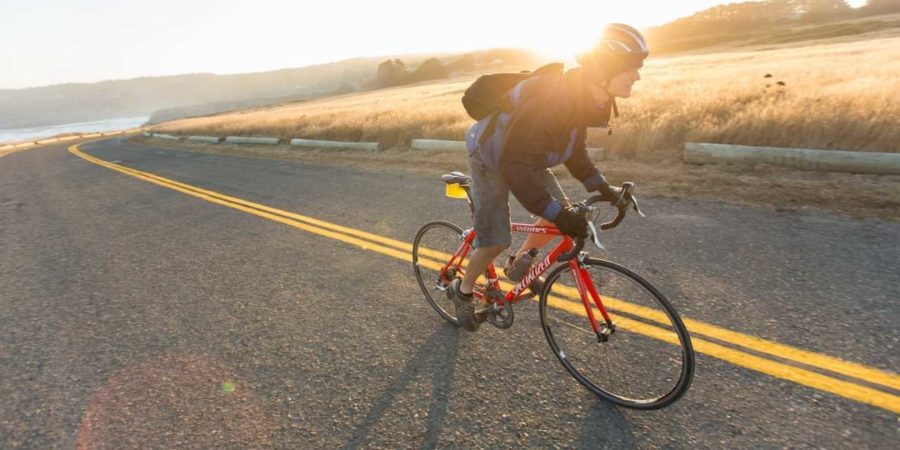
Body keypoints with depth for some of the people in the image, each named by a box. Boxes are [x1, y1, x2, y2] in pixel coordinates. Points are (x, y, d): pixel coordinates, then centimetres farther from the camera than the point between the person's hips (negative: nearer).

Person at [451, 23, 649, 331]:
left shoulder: (589, 98, -8)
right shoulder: (553, 98, -37)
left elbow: (574, 149, 8)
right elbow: (514, 164, -37)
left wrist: (603, 187, 1)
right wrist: (555, 212, -38)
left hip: (525, 157, 8)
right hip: (492, 158, -8)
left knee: (560, 215, 2)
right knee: (495, 241, -8)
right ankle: (462, 292, 18)